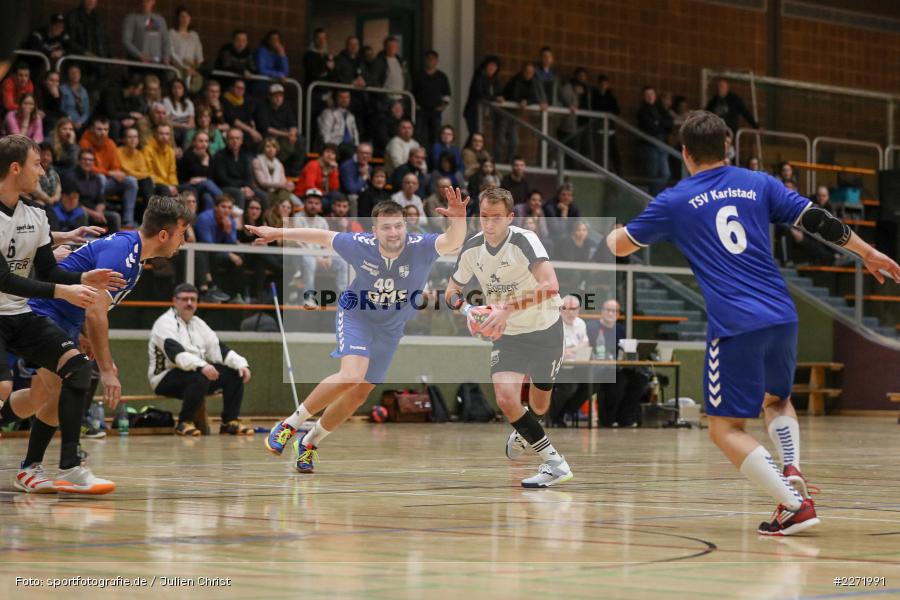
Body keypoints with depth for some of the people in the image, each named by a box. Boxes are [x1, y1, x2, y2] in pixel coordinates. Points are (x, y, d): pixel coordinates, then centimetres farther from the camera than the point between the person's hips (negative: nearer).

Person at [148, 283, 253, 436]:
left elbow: (218, 348, 8)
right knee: (198, 377, -37)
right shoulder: (165, 323, -12)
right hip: (166, 379, -8)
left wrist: (241, 364, -8)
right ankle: (184, 423, -23)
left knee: (234, 373, -6)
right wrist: (201, 366, -43)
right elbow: (176, 353, -28)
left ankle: (230, 422, -3)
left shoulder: (198, 323, 15)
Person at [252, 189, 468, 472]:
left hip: (390, 329, 3)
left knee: (359, 395, 9)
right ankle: (290, 425, -13)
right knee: (352, 375, -28)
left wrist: (458, 220, -64)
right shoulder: (360, 245, -22)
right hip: (356, 317, -3)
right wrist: (279, 233, 3)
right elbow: (322, 236, -6)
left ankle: (310, 443, 32)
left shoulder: (421, 247, -24)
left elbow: (453, 241, -42)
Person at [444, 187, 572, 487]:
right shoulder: (472, 248, -8)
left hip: (544, 329, -3)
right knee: (505, 396, -16)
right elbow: (452, 290, 6)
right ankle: (554, 462, -6)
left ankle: (522, 433, 40)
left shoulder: (524, 241, -25)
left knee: (539, 406, 9)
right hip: (507, 335, 3)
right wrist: (463, 306, -17)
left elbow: (550, 286, -39)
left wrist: (508, 308, -44)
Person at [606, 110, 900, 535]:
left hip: (734, 326, -4)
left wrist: (612, 234, 42)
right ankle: (792, 472, 0)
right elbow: (819, 221, 9)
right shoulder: (759, 184, 11)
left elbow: (621, 246, 17)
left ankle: (795, 504, -14)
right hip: (781, 317, 5)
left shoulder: (674, 202, 5)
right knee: (777, 401, 28)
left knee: (726, 429, 3)